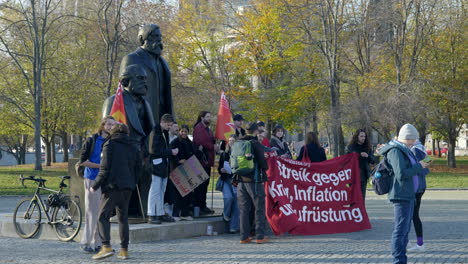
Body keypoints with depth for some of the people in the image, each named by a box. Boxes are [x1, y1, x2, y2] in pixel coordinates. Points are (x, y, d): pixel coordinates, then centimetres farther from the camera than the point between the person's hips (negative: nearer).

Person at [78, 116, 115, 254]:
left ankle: (98, 243, 12)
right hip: (93, 180, -5)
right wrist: (100, 166, -12)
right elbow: (83, 161, -5)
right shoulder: (91, 141, -1)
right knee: (92, 212, -5)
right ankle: (86, 242, 3)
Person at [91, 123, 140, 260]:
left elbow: (105, 169, -10)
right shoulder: (133, 147, 14)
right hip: (128, 187, 6)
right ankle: (124, 250, 10)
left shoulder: (109, 144, -4)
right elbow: (137, 168, 14)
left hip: (112, 186, -6)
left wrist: (95, 186, -4)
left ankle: (106, 246, -15)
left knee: (103, 216, -2)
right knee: (123, 217, 12)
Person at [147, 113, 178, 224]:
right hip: (156, 165, -9)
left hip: (164, 165, 9)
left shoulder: (165, 132, 16)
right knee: (155, 190, -8)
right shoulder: (155, 132, -12)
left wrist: (172, 152, 5)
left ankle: (161, 214, 18)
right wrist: (170, 152, -16)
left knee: (161, 191, 12)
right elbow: (155, 150, -19)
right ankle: (151, 216, -6)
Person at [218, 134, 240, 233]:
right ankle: (226, 215, 9)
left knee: (236, 201, -8)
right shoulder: (224, 154, 15)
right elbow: (219, 168, 16)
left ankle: (233, 227, -1)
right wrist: (222, 170, -6)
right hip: (226, 179, 1)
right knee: (228, 197, -21)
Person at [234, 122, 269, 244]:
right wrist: (265, 168, 10)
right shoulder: (256, 144, -10)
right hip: (254, 180, -5)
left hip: (241, 180, 5)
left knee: (244, 209, 9)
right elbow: (263, 163, -12)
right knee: (259, 209, 3)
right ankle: (260, 236, 2)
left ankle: (244, 236, 8)